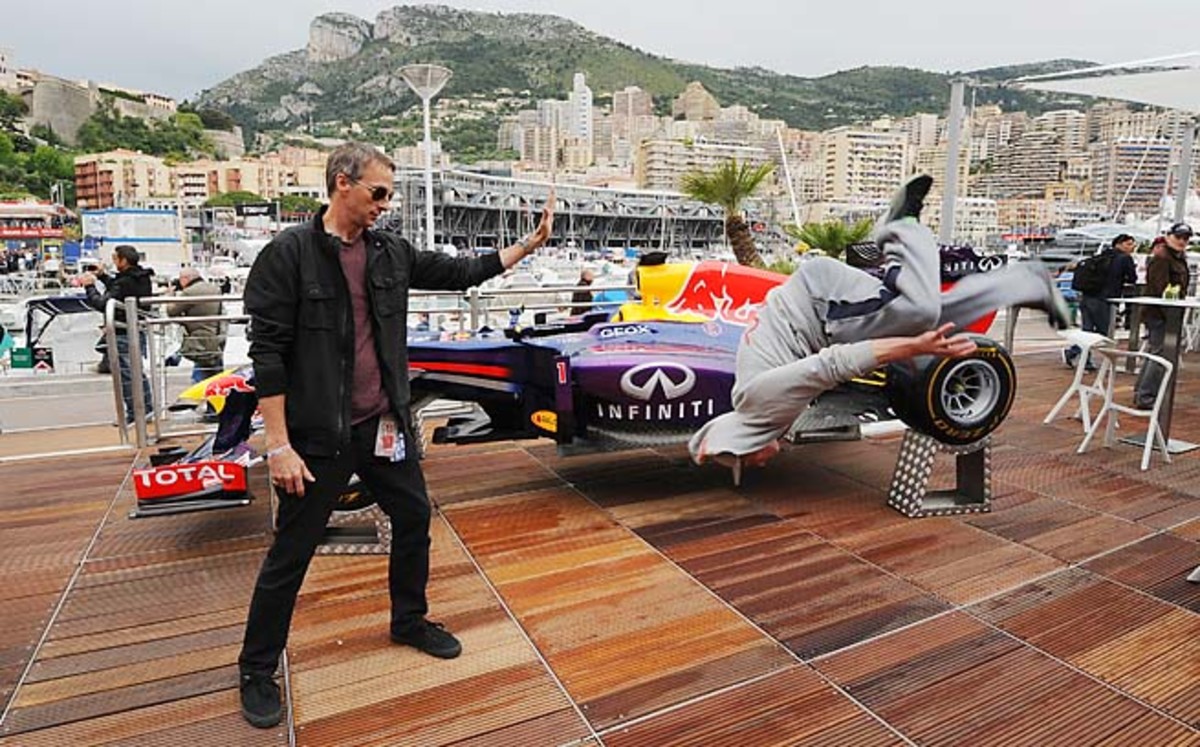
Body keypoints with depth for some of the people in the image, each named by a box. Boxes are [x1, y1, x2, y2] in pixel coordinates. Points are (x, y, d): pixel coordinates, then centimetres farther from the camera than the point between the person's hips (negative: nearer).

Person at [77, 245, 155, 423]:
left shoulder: (125, 283, -20)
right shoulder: (143, 279, 7)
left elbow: (102, 304, -21)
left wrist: (89, 286, -9)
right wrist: (102, 275, 18)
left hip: (123, 334, -9)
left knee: (125, 374, 0)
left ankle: (132, 414, 4)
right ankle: (147, 408, 24)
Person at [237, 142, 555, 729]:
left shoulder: (391, 253, 5)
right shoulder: (289, 254, -13)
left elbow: (460, 273, 13)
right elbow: (267, 353, -14)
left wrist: (529, 244, 8)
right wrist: (279, 445, -16)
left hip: (385, 424, 6)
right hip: (319, 434, -6)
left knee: (414, 517, 17)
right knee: (291, 553, 6)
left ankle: (409, 621, 40)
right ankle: (257, 670, 28)